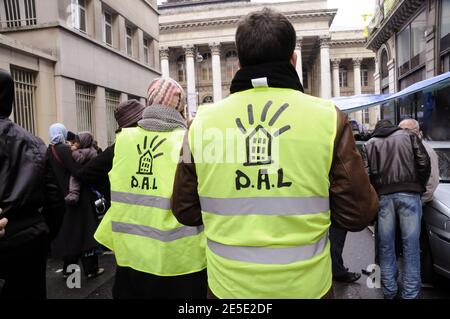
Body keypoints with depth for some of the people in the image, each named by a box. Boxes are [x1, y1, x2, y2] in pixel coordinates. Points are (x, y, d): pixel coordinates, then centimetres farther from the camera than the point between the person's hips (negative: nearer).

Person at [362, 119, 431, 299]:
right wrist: (419, 186, 16)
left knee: (385, 245, 9)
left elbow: (366, 173, 2)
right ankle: (410, 294, 6)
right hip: (409, 194, 0)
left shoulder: (369, 144, 15)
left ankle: (390, 291, 16)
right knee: (411, 245, 3)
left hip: (383, 196, 1)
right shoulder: (409, 136, 16)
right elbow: (424, 163, 5)